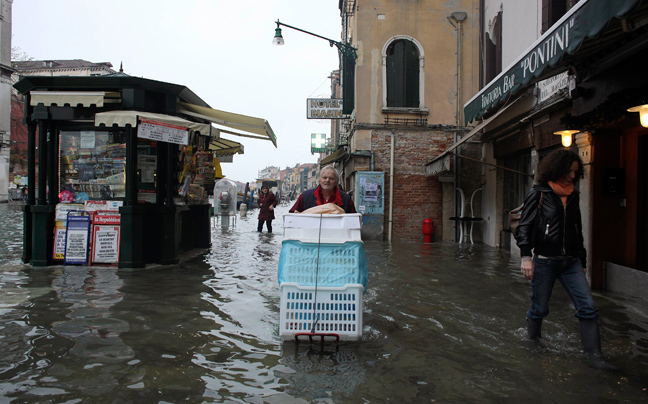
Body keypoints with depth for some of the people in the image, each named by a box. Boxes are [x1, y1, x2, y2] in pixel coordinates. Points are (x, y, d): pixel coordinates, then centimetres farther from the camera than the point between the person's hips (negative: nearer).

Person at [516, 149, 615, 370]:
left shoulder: (573, 196, 13)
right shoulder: (538, 194, -3)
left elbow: (578, 230, 21)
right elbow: (524, 226, -7)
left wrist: (582, 260, 20)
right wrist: (526, 256, -17)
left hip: (571, 261, 5)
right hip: (545, 260, -5)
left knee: (588, 307, -5)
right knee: (540, 308, 5)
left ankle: (594, 355, 1)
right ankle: (533, 343, 28)